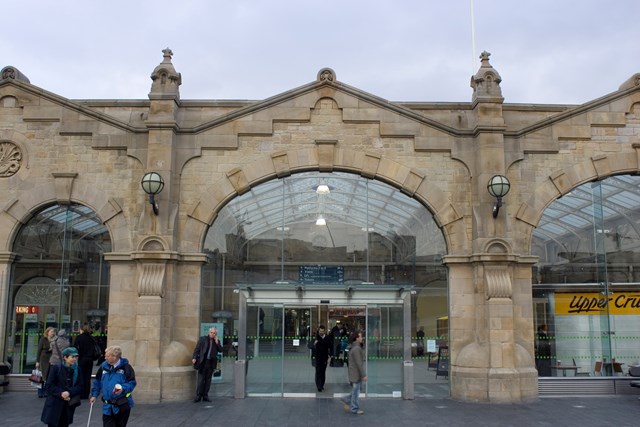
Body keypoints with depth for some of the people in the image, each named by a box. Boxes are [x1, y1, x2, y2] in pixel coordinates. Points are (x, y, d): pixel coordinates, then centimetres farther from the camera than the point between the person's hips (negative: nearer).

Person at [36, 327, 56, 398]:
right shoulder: (43, 339, 0)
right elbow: (39, 350, -1)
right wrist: (37, 361, -4)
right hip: (43, 360, -3)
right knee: (42, 377, 0)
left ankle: (46, 392, 8)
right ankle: (41, 392, 9)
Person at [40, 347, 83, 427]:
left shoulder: (77, 370, 2)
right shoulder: (56, 368, -7)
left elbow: (79, 386, 0)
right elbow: (48, 385, -8)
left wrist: (69, 392, -17)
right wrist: (61, 393, -17)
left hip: (68, 405, 3)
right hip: (55, 404, -3)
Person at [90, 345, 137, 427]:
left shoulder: (126, 367, -9)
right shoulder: (104, 366, 4)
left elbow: (132, 383, -8)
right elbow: (97, 382, 16)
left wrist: (123, 389, -25)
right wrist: (94, 395, 12)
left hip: (122, 405, -3)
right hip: (108, 406, 3)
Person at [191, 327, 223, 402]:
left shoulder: (217, 341, 11)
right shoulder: (203, 339, 3)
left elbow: (221, 350, 3)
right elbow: (197, 348, -1)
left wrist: (217, 342, -6)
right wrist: (194, 358, -12)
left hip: (211, 363, 3)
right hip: (203, 362, -3)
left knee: (208, 380, 6)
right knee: (201, 380, -3)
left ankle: (205, 396, 12)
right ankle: (198, 396, 2)